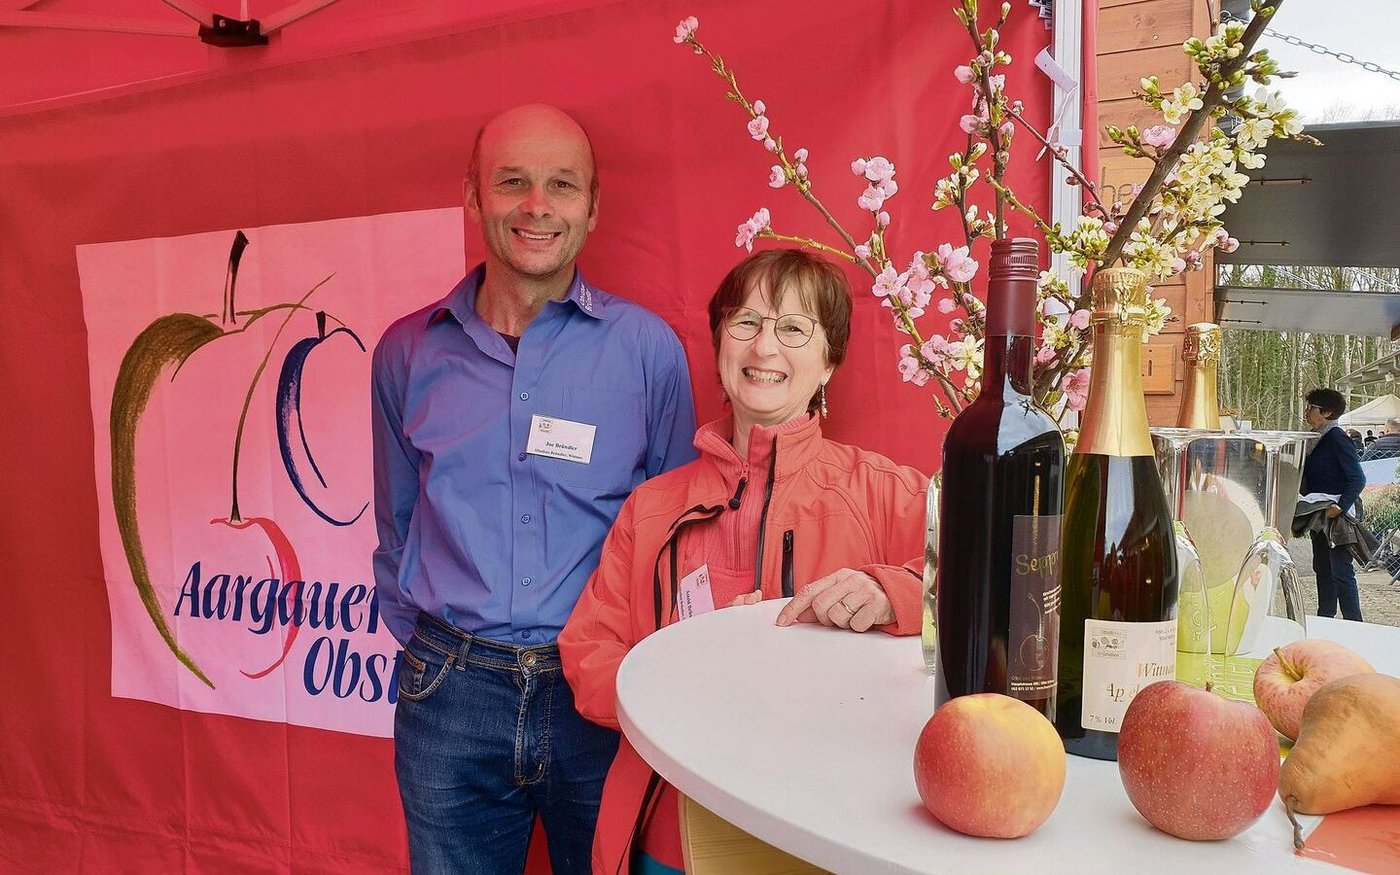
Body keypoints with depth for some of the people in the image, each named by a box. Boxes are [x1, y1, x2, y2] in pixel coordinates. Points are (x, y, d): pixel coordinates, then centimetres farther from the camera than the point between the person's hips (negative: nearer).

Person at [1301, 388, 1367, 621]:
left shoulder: (1336, 438, -15)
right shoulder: (1315, 438, 12)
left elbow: (1358, 479, -20)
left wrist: (1341, 506, -30)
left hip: (1336, 516, -10)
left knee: (1341, 572, -7)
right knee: (1322, 568, 15)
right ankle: (1324, 619, 25)